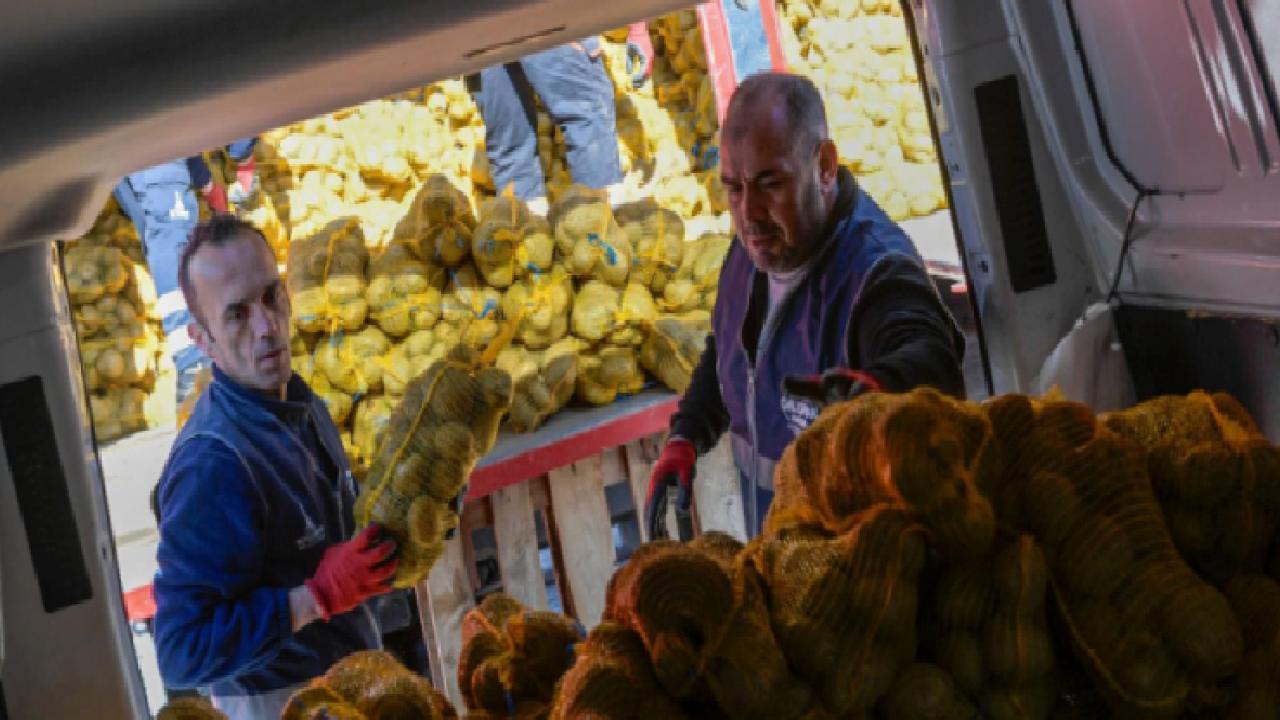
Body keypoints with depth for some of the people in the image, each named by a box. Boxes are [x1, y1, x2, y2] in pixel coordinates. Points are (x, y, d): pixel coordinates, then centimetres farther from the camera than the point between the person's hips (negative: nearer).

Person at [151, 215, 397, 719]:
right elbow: (182, 653, -30)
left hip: (350, 678, 8)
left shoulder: (300, 405, -3)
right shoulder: (212, 466, -29)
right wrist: (320, 595, -29)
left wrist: (385, 535, -6)